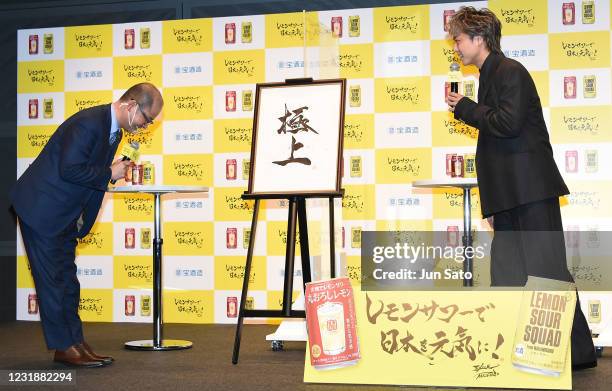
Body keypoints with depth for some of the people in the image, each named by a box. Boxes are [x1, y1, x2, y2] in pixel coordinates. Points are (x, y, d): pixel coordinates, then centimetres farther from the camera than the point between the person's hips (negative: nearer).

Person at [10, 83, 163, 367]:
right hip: (42, 208, -10)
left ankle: (75, 343, 15)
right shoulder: (89, 123, -23)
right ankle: (64, 347, 3)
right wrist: (109, 173, -19)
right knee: (52, 278, -3)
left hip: (65, 215, 10)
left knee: (67, 280, 11)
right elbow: (69, 170, -28)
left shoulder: (114, 130, 9)